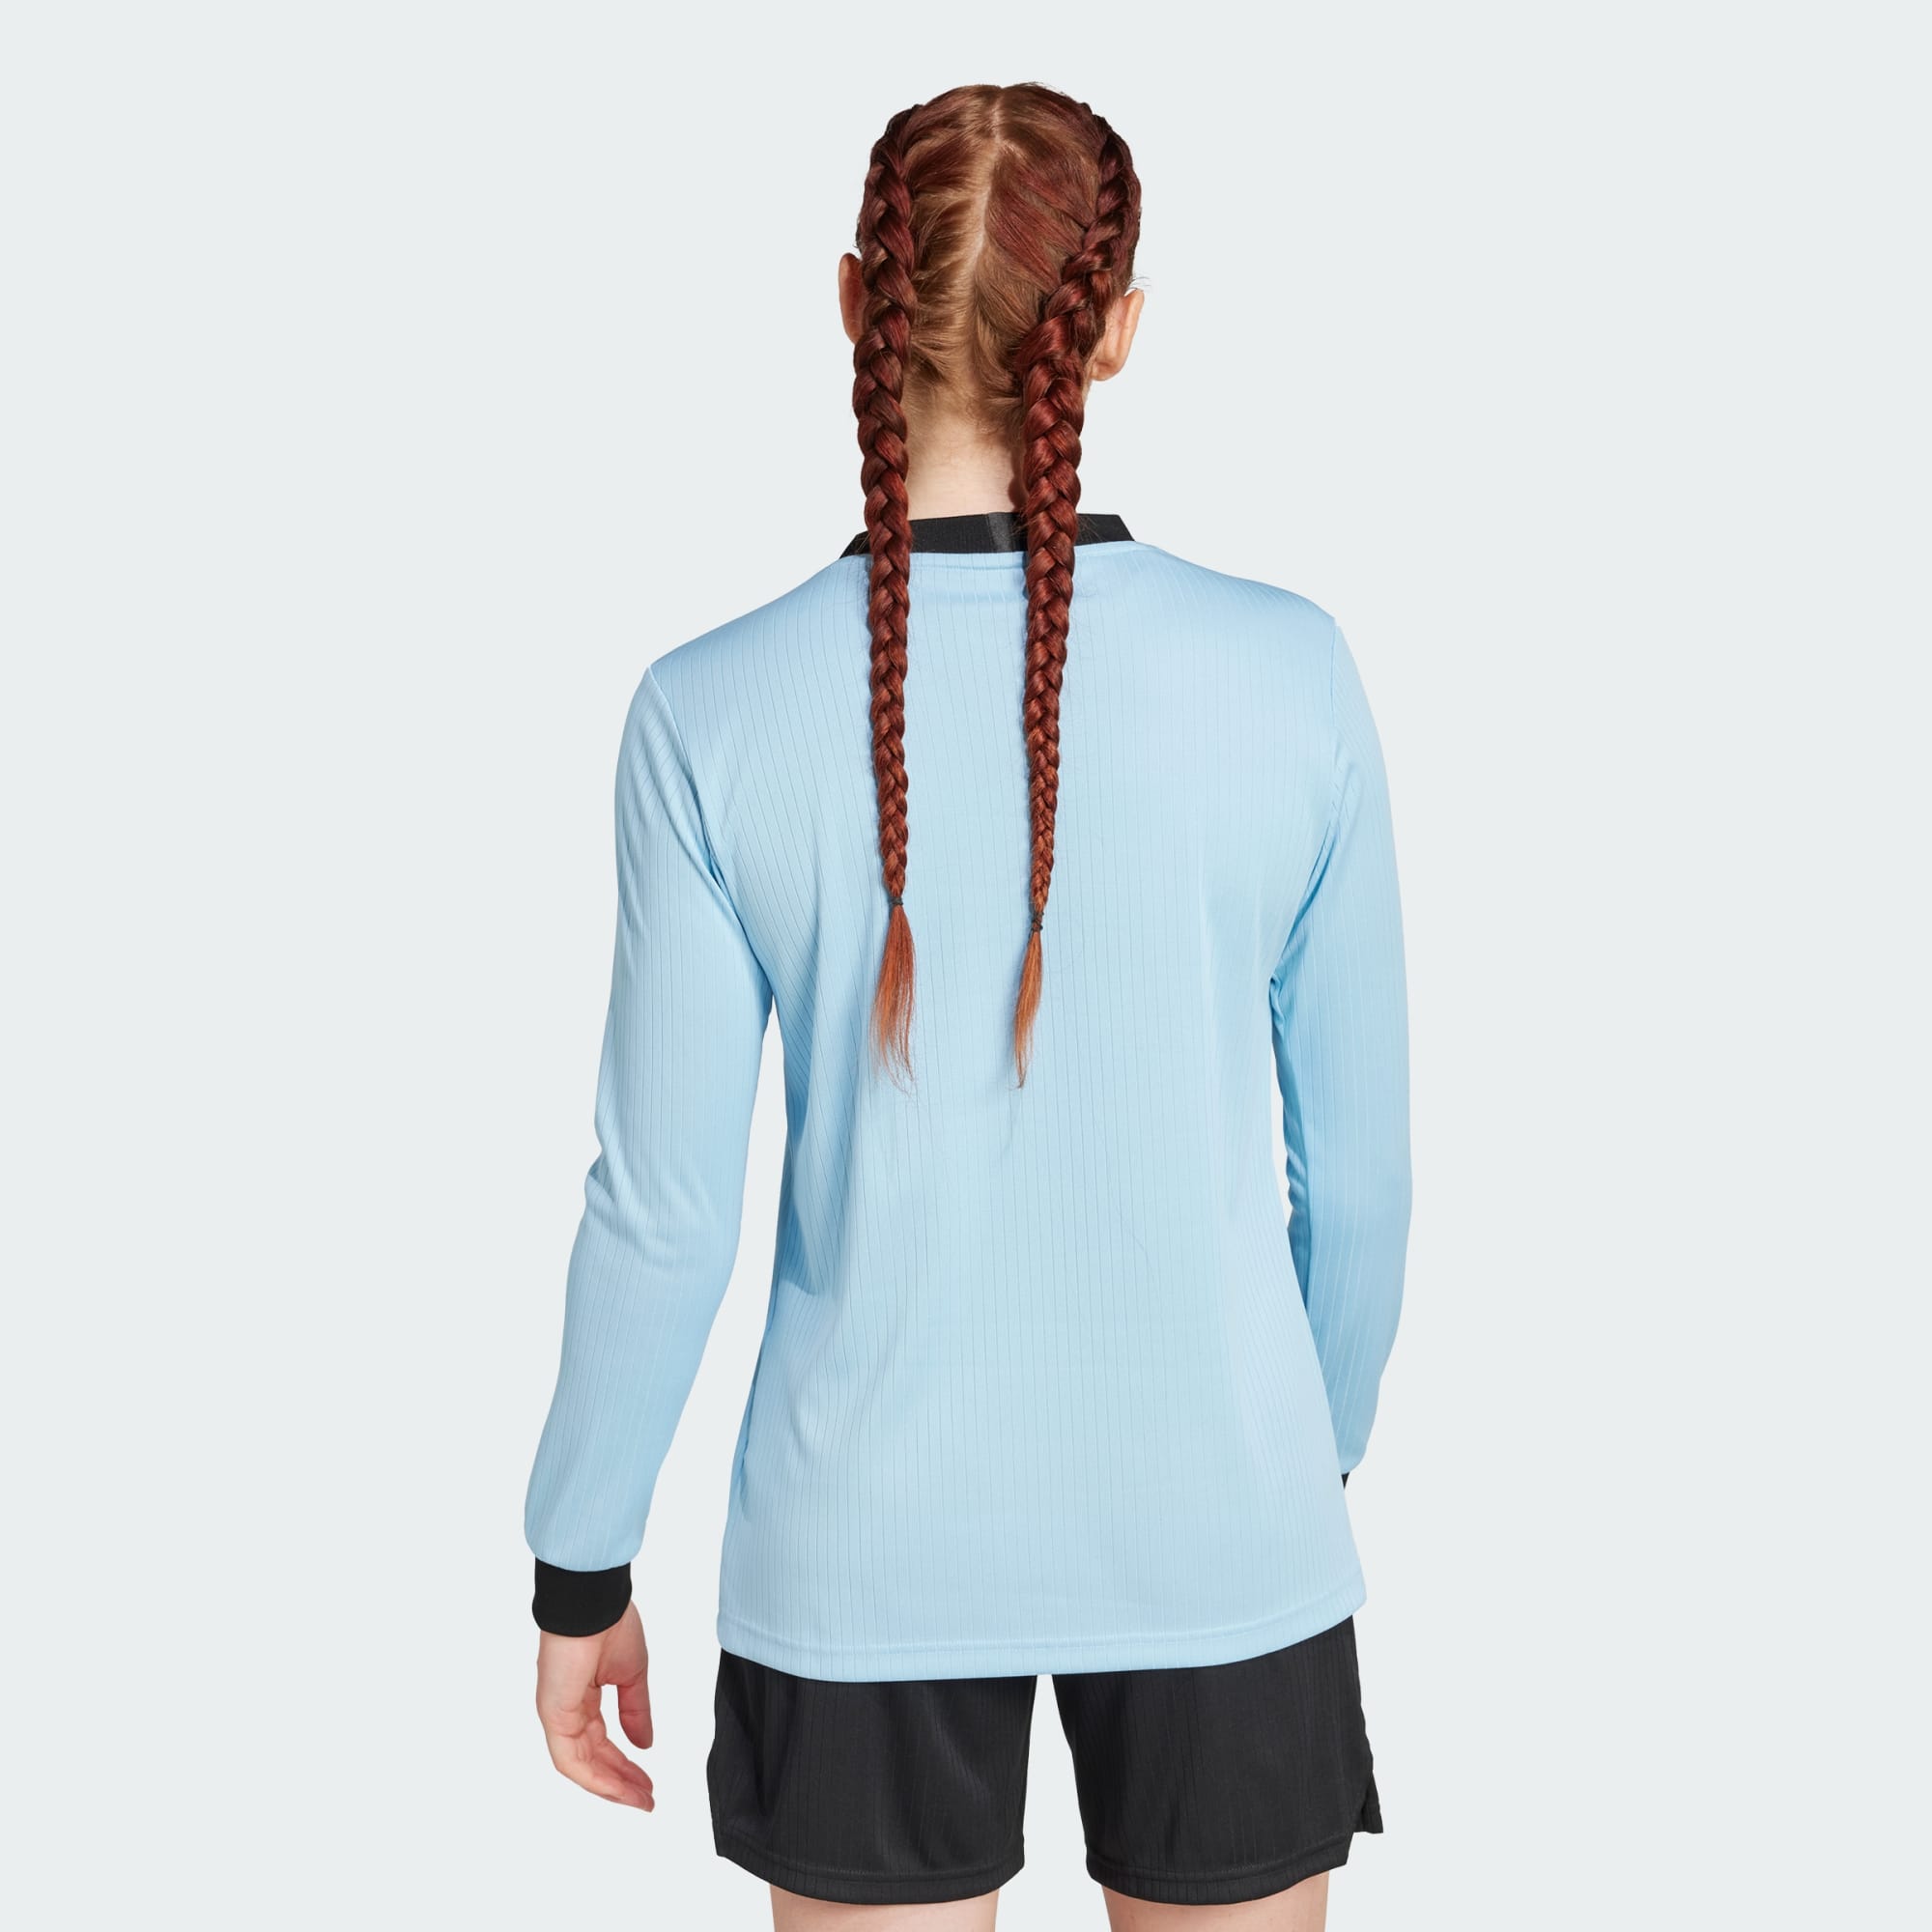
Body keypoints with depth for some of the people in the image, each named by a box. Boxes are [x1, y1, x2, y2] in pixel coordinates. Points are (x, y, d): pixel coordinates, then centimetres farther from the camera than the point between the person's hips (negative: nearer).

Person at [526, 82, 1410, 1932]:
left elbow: (663, 1212, -9)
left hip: (872, 1546, 0)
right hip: (1219, 1535, 1)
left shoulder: (712, 716, -13)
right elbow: (1359, 1160, -2)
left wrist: (581, 1569, 6)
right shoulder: (1290, 674, -11)